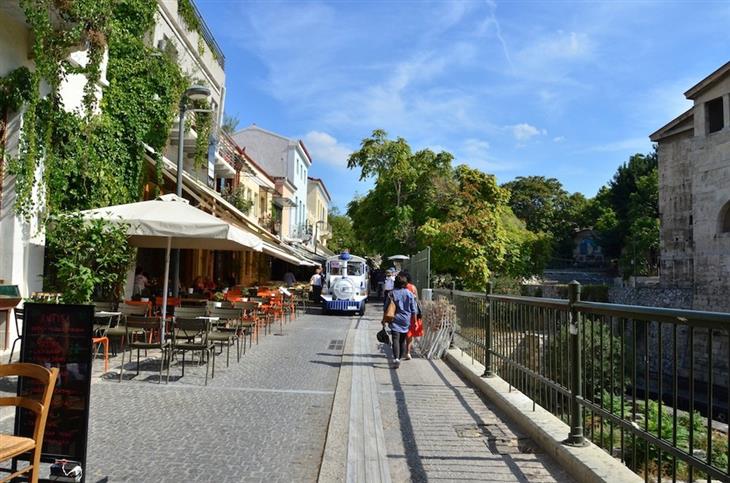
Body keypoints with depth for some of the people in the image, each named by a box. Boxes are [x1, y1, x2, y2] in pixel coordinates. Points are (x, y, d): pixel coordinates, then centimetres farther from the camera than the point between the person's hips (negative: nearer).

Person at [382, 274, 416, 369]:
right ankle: (399, 358, 27)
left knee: (395, 340, -10)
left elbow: (385, 308, 1)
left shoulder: (392, 293, -4)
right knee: (402, 340, 16)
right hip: (406, 320, 3)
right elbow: (413, 310, 4)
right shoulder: (410, 294, 0)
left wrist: (384, 319, 11)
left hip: (395, 320, -3)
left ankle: (396, 359, -25)